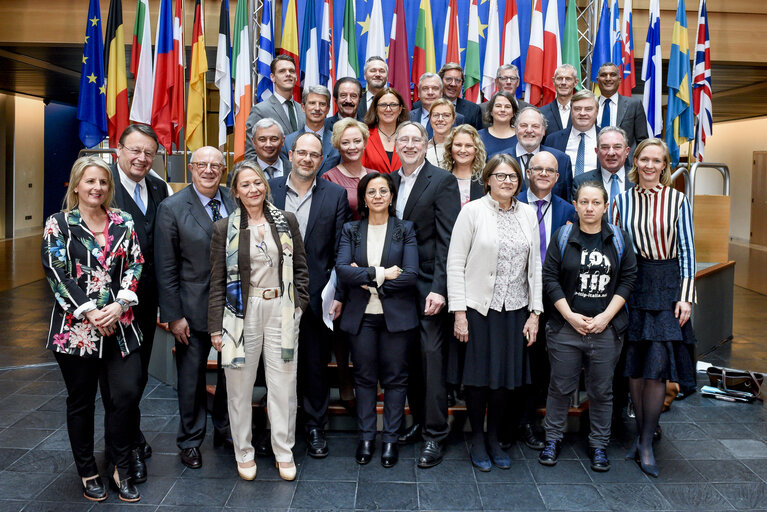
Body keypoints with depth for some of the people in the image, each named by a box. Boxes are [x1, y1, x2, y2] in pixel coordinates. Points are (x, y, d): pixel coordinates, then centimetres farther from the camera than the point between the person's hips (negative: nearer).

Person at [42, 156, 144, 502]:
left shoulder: (123, 223, 8)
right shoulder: (58, 224, 1)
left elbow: (135, 266, 4)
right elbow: (56, 272, -7)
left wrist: (120, 305, -12)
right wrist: (89, 312, -14)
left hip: (120, 325, 2)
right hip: (75, 327, -2)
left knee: (128, 394, -6)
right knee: (81, 401, 9)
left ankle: (119, 469, 14)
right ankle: (88, 473, 26)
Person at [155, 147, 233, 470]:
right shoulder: (172, 209, -8)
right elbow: (165, 269, -8)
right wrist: (173, 315, -10)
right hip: (194, 309, -3)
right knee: (191, 378, 11)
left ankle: (224, 429, 38)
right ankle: (191, 441, 30)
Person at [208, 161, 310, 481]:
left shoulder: (286, 221, 6)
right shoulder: (224, 228, 1)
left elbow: (300, 267, 11)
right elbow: (218, 282, 1)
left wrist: (298, 304, 0)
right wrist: (216, 327, -2)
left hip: (280, 311, 1)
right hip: (242, 312, -1)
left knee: (283, 384, 6)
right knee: (240, 386, 6)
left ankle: (284, 452, 21)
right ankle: (244, 452, 24)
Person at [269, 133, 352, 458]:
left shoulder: (336, 195, 2)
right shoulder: (268, 190, 4)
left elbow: (341, 249, 0)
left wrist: (338, 293, -5)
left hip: (316, 295, -1)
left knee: (316, 364, 9)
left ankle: (315, 426, 25)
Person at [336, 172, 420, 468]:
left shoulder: (405, 230, 3)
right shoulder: (351, 230, 7)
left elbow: (411, 275, -8)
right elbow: (342, 269, -8)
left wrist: (366, 279, -11)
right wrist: (380, 274, -16)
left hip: (396, 315, -1)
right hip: (360, 315, 1)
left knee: (395, 377, 4)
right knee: (364, 377, 8)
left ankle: (390, 438, 17)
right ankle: (366, 437, 20)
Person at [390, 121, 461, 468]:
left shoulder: (442, 181, -7)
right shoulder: (391, 181, 12)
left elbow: (447, 240, -13)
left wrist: (439, 288, -19)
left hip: (428, 283, -6)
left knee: (431, 357, -3)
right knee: (410, 356, 13)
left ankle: (435, 435, 7)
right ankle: (417, 420, 27)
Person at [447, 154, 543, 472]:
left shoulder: (527, 214, 7)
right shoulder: (473, 211, -5)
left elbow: (535, 265, 9)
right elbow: (455, 263, -7)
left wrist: (535, 313, 4)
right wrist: (459, 312, -11)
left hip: (515, 309, 4)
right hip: (479, 308, -3)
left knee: (505, 375, 10)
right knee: (479, 375, 4)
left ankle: (494, 438, 28)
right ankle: (477, 440, 24)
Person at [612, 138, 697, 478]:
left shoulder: (677, 200, 1)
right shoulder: (622, 200, 7)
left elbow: (687, 250, 0)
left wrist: (685, 296, -6)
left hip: (667, 285, -2)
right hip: (632, 285, 2)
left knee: (657, 366, -7)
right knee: (635, 366, 6)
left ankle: (646, 444, 5)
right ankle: (641, 434, 21)